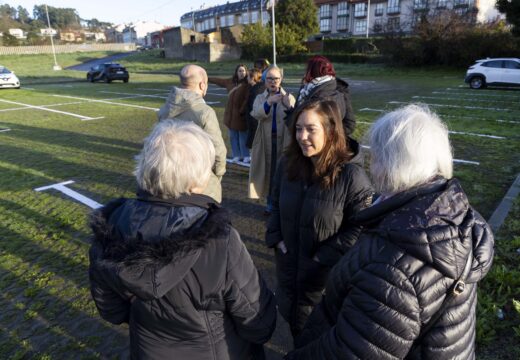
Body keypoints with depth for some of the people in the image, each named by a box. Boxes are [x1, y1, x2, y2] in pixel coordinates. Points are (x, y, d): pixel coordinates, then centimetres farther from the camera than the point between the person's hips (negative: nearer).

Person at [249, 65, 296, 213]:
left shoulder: (289, 97, 4)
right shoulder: (260, 98, 9)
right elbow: (256, 114, -13)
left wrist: (289, 106, -33)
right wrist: (268, 103, -31)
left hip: (284, 140, -1)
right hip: (266, 140, 2)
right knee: (269, 171, 7)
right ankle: (271, 203, 21)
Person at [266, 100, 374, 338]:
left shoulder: (351, 175, -22)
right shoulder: (288, 164, -3)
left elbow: (360, 228, -19)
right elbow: (276, 204, 10)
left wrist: (323, 258, -18)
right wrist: (276, 238, -3)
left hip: (328, 274, -5)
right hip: (288, 264, 5)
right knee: (293, 319, 25)